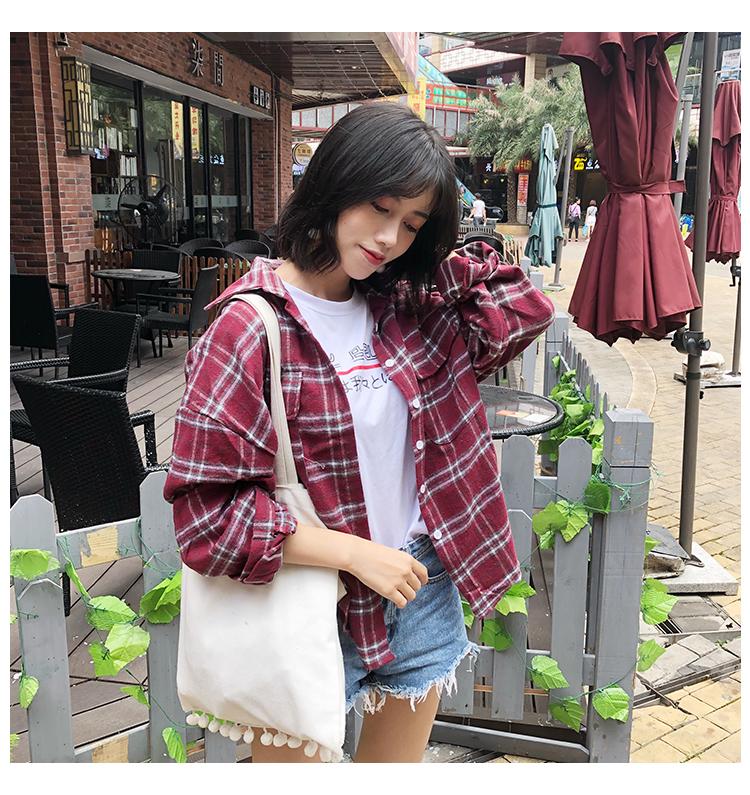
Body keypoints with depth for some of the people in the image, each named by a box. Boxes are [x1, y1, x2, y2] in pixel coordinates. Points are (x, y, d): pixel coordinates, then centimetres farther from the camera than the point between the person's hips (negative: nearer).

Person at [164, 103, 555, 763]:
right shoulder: (250, 330, -17)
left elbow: (527, 312, 3)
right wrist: (356, 553, -18)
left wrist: (440, 248, -4)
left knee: (399, 763, 24)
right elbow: (209, 511, -19)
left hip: (423, 586, 6)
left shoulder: (407, 308, 0)